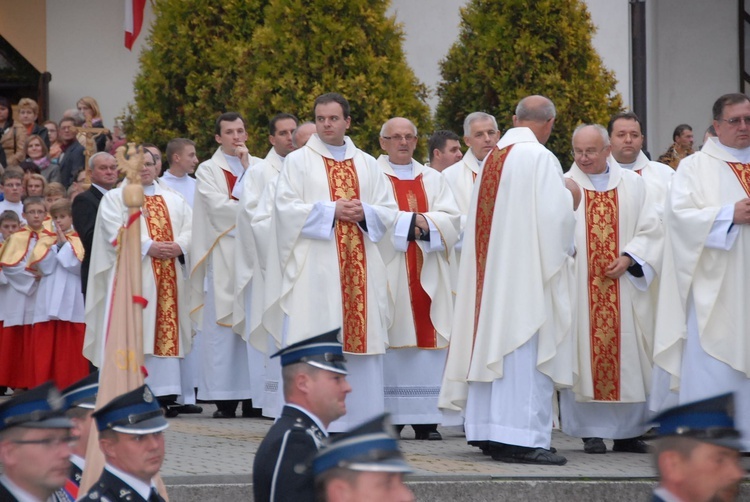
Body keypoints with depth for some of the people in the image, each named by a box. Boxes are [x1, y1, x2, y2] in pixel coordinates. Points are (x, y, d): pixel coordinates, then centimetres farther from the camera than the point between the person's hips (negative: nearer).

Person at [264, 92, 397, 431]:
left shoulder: (367, 165, 16)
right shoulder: (298, 161, 6)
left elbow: (388, 211, 12)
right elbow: (286, 207, -6)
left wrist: (364, 212, -9)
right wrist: (332, 211, -13)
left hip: (358, 269, 4)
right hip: (313, 269, -4)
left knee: (360, 337, 0)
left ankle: (356, 419, 4)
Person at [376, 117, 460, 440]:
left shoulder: (433, 179, 18)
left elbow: (452, 220, 5)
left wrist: (425, 223, -11)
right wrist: (413, 221, -9)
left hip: (428, 275, 4)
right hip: (388, 273, -3)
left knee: (428, 340, -3)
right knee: (391, 340, -8)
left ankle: (425, 420, -3)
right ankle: (389, 417, -6)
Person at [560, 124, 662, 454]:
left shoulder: (632, 184, 9)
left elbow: (650, 229, 5)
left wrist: (629, 258, -9)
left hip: (623, 287, 1)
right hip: (581, 288, -1)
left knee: (627, 356, 1)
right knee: (584, 354, -4)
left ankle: (628, 432, 8)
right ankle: (591, 431, 0)